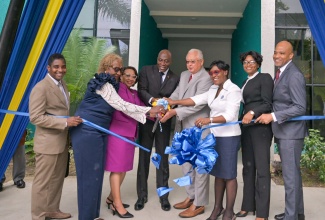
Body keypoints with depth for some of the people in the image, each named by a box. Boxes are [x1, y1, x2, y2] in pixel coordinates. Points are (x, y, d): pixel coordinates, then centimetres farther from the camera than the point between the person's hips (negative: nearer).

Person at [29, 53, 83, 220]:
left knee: (57, 179, 18)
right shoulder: (41, 88, -16)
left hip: (62, 141, 8)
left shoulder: (62, 84, 10)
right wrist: (66, 122, -24)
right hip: (47, 143, -8)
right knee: (43, 182, 5)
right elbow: (35, 117, -21)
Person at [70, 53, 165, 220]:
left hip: (97, 133, 9)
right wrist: (149, 110, -16)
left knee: (96, 173, 12)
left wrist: (147, 114, 1)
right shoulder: (102, 84, -13)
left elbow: (120, 107, 9)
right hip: (87, 132, -9)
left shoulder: (107, 84, 16)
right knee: (89, 174, -2)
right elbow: (121, 105, -18)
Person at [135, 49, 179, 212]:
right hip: (147, 118, -1)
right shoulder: (146, 71, 0)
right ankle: (142, 195, 20)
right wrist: (152, 100, -29)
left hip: (164, 121, 1)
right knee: (144, 156, 7)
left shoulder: (175, 78, 5)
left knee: (163, 158, 8)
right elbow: (141, 90, -11)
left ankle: (163, 195, 21)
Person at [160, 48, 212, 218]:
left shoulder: (205, 79, -14)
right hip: (184, 127, 9)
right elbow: (176, 94, 6)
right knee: (186, 164, 18)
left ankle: (199, 204, 15)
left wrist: (174, 112, -28)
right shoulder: (184, 75, 13)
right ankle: (191, 196, 34)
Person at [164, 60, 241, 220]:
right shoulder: (213, 89, 11)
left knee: (228, 174, 2)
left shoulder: (233, 90, -12)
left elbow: (229, 115, -23)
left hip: (229, 136, -7)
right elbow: (197, 99, 1)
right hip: (215, 135, 7)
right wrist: (174, 102, -7)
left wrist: (209, 120, -38)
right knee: (218, 173, 14)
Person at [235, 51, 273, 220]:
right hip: (246, 127, 8)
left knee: (262, 168, -5)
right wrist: (243, 119, 9)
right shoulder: (246, 82, 20)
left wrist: (252, 113, -25)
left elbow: (267, 104, -11)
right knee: (248, 167, 10)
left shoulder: (265, 78, -2)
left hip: (260, 127, -7)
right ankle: (248, 205, 20)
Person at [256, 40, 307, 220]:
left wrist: (273, 116, -23)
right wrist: (271, 117, 5)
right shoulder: (280, 73, 12)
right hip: (282, 131, 9)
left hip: (291, 132, -9)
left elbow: (300, 107, -21)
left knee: (290, 175, -1)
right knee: (292, 173, 18)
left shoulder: (294, 75, -16)